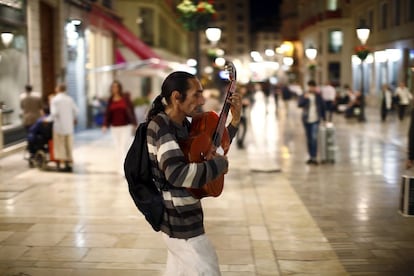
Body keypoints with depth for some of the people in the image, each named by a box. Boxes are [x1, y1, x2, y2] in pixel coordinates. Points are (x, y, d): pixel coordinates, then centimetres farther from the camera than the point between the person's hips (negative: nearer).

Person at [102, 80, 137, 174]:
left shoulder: (126, 97, -5)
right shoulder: (110, 100, 3)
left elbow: (131, 110, -2)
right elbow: (107, 113, 1)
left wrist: (134, 124, -4)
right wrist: (105, 125, -10)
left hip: (126, 126, -3)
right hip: (115, 127, 4)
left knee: (124, 148, -12)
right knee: (118, 149, 9)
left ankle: (123, 169, -14)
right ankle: (122, 167, 25)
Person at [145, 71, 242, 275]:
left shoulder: (183, 124, 6)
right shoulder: (161, 126, -22)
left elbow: (210, 148, 18)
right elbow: (178, 174, -36)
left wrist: (235, 119, 6)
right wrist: (220, 163, -24)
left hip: (181, 216, 10)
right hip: (180, 219, -10)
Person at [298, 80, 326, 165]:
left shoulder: (318, 96, 2)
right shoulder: (304, 95, 3)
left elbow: (322, 106, 10)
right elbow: (299, 104, -8)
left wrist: (323, 118, 11)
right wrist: (305, 98, -24)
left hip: (315, 120, -2)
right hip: (306, 120, 2)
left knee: (314, 138, -14)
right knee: (309, 139, 9)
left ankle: (314, 157, -14)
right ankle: (311, 156, 19)